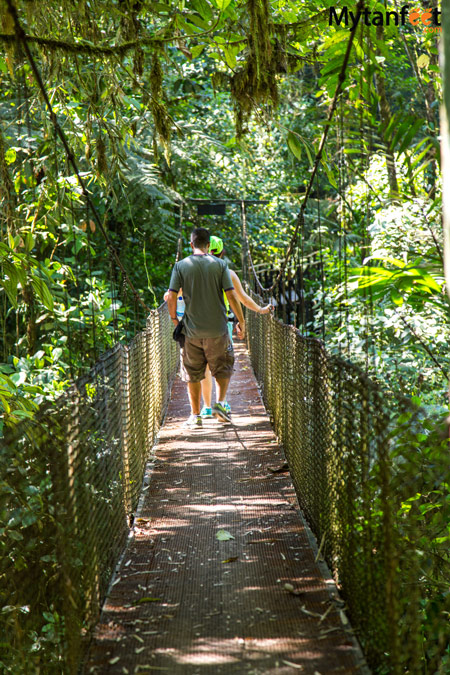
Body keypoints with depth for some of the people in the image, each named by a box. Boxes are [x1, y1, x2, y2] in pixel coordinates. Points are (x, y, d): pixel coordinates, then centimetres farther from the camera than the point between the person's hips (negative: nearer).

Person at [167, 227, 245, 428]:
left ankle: (195, 415, 11)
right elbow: (231, 295, -6)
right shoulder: (220, 264, -2)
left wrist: (174, 318, 10)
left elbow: (171, 297, -7)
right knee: (223, 368, 18)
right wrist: (241, 321, 4)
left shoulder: (181, 266, -1)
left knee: (192, 374, 10)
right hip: (217, 329, 0)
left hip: (192, 330, 0)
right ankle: (220, 403, 3)